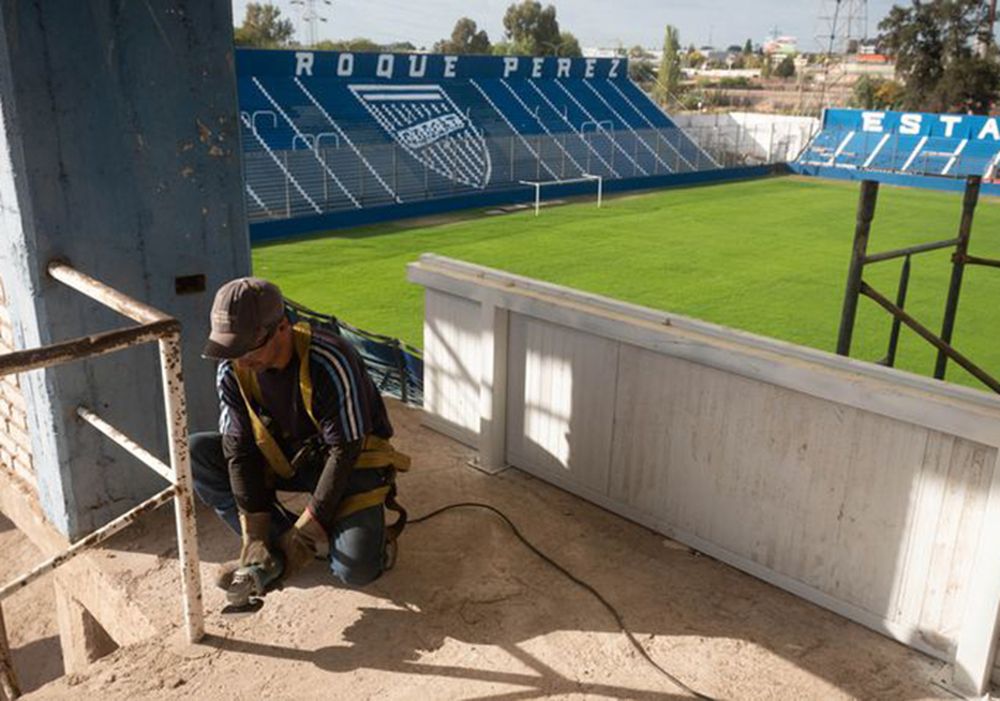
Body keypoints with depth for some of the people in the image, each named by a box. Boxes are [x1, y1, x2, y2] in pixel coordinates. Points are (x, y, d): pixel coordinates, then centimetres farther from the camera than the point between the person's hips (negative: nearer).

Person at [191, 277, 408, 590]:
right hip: (285, 459, 6)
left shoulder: (329, 361, -31)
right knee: (196, 452, -14)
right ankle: (279, 541, -13)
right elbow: (239, 450, -11)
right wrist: (254, 536, -18)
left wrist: (305, 532, -24)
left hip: (352, 461, -5)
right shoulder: (232, 370, -14)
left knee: (356, 569, -26)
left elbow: (344, 451, -26)